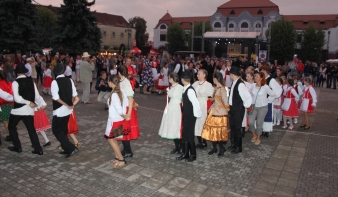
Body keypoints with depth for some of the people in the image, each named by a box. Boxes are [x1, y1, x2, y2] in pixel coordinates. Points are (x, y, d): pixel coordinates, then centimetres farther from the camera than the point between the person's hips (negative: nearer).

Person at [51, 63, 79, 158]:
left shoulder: (55, 82, -14)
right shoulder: (69, 80, 1)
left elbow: (56, 98, -19)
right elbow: (74, 95, 4)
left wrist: (67, 105, -14)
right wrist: (70, 104, 12)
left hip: (59, 110, -6)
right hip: (68, 110, 6)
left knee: (56, 129, 5)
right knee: (64, 128, 20)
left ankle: (71, 148, -5)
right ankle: (66, 148, 27)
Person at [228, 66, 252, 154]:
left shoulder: (240, 84, -21)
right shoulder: (234, 83, 4)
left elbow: (249, 98, -21)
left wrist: (245, 106, -9)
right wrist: (230, 106, 10)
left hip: (239, 109, -8)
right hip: (233, 108, 8)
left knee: (237, 128, 3)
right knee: (232, 126, 18)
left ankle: (238, 147, 19)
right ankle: (233, 144, 36)